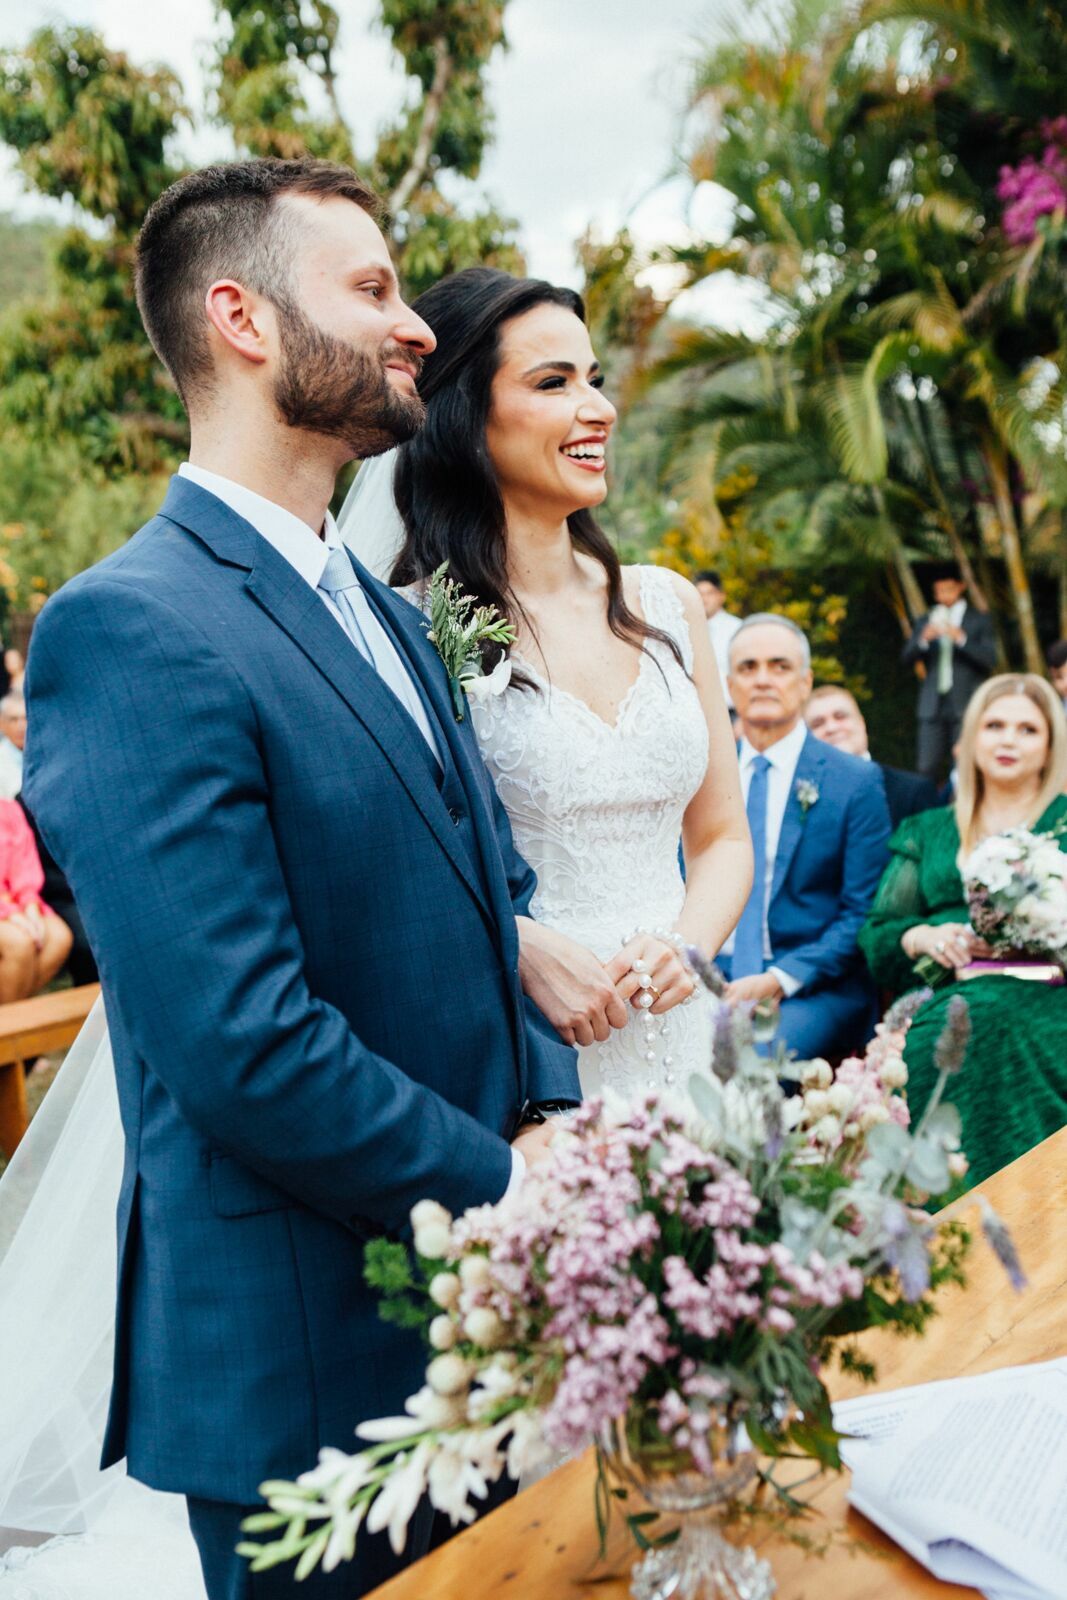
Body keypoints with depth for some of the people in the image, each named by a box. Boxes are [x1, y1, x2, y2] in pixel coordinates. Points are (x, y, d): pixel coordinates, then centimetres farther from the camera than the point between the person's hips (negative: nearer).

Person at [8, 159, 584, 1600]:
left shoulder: (384, 611, 9)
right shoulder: (127, 629, -19)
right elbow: (243, 1046, -25)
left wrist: (549, 1111, -4)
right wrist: (504, 1187, -14)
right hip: (311, 1360, -8)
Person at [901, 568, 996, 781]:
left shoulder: (979, 620, 7)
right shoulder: (926, 620, 15)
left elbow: (989, 659, -3)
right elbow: (907, 658, 7)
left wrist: (961, 639, -16)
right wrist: (923, 639, -13)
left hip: (966, 705, -2)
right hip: (933, 705, 3)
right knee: (927, 768, -3)